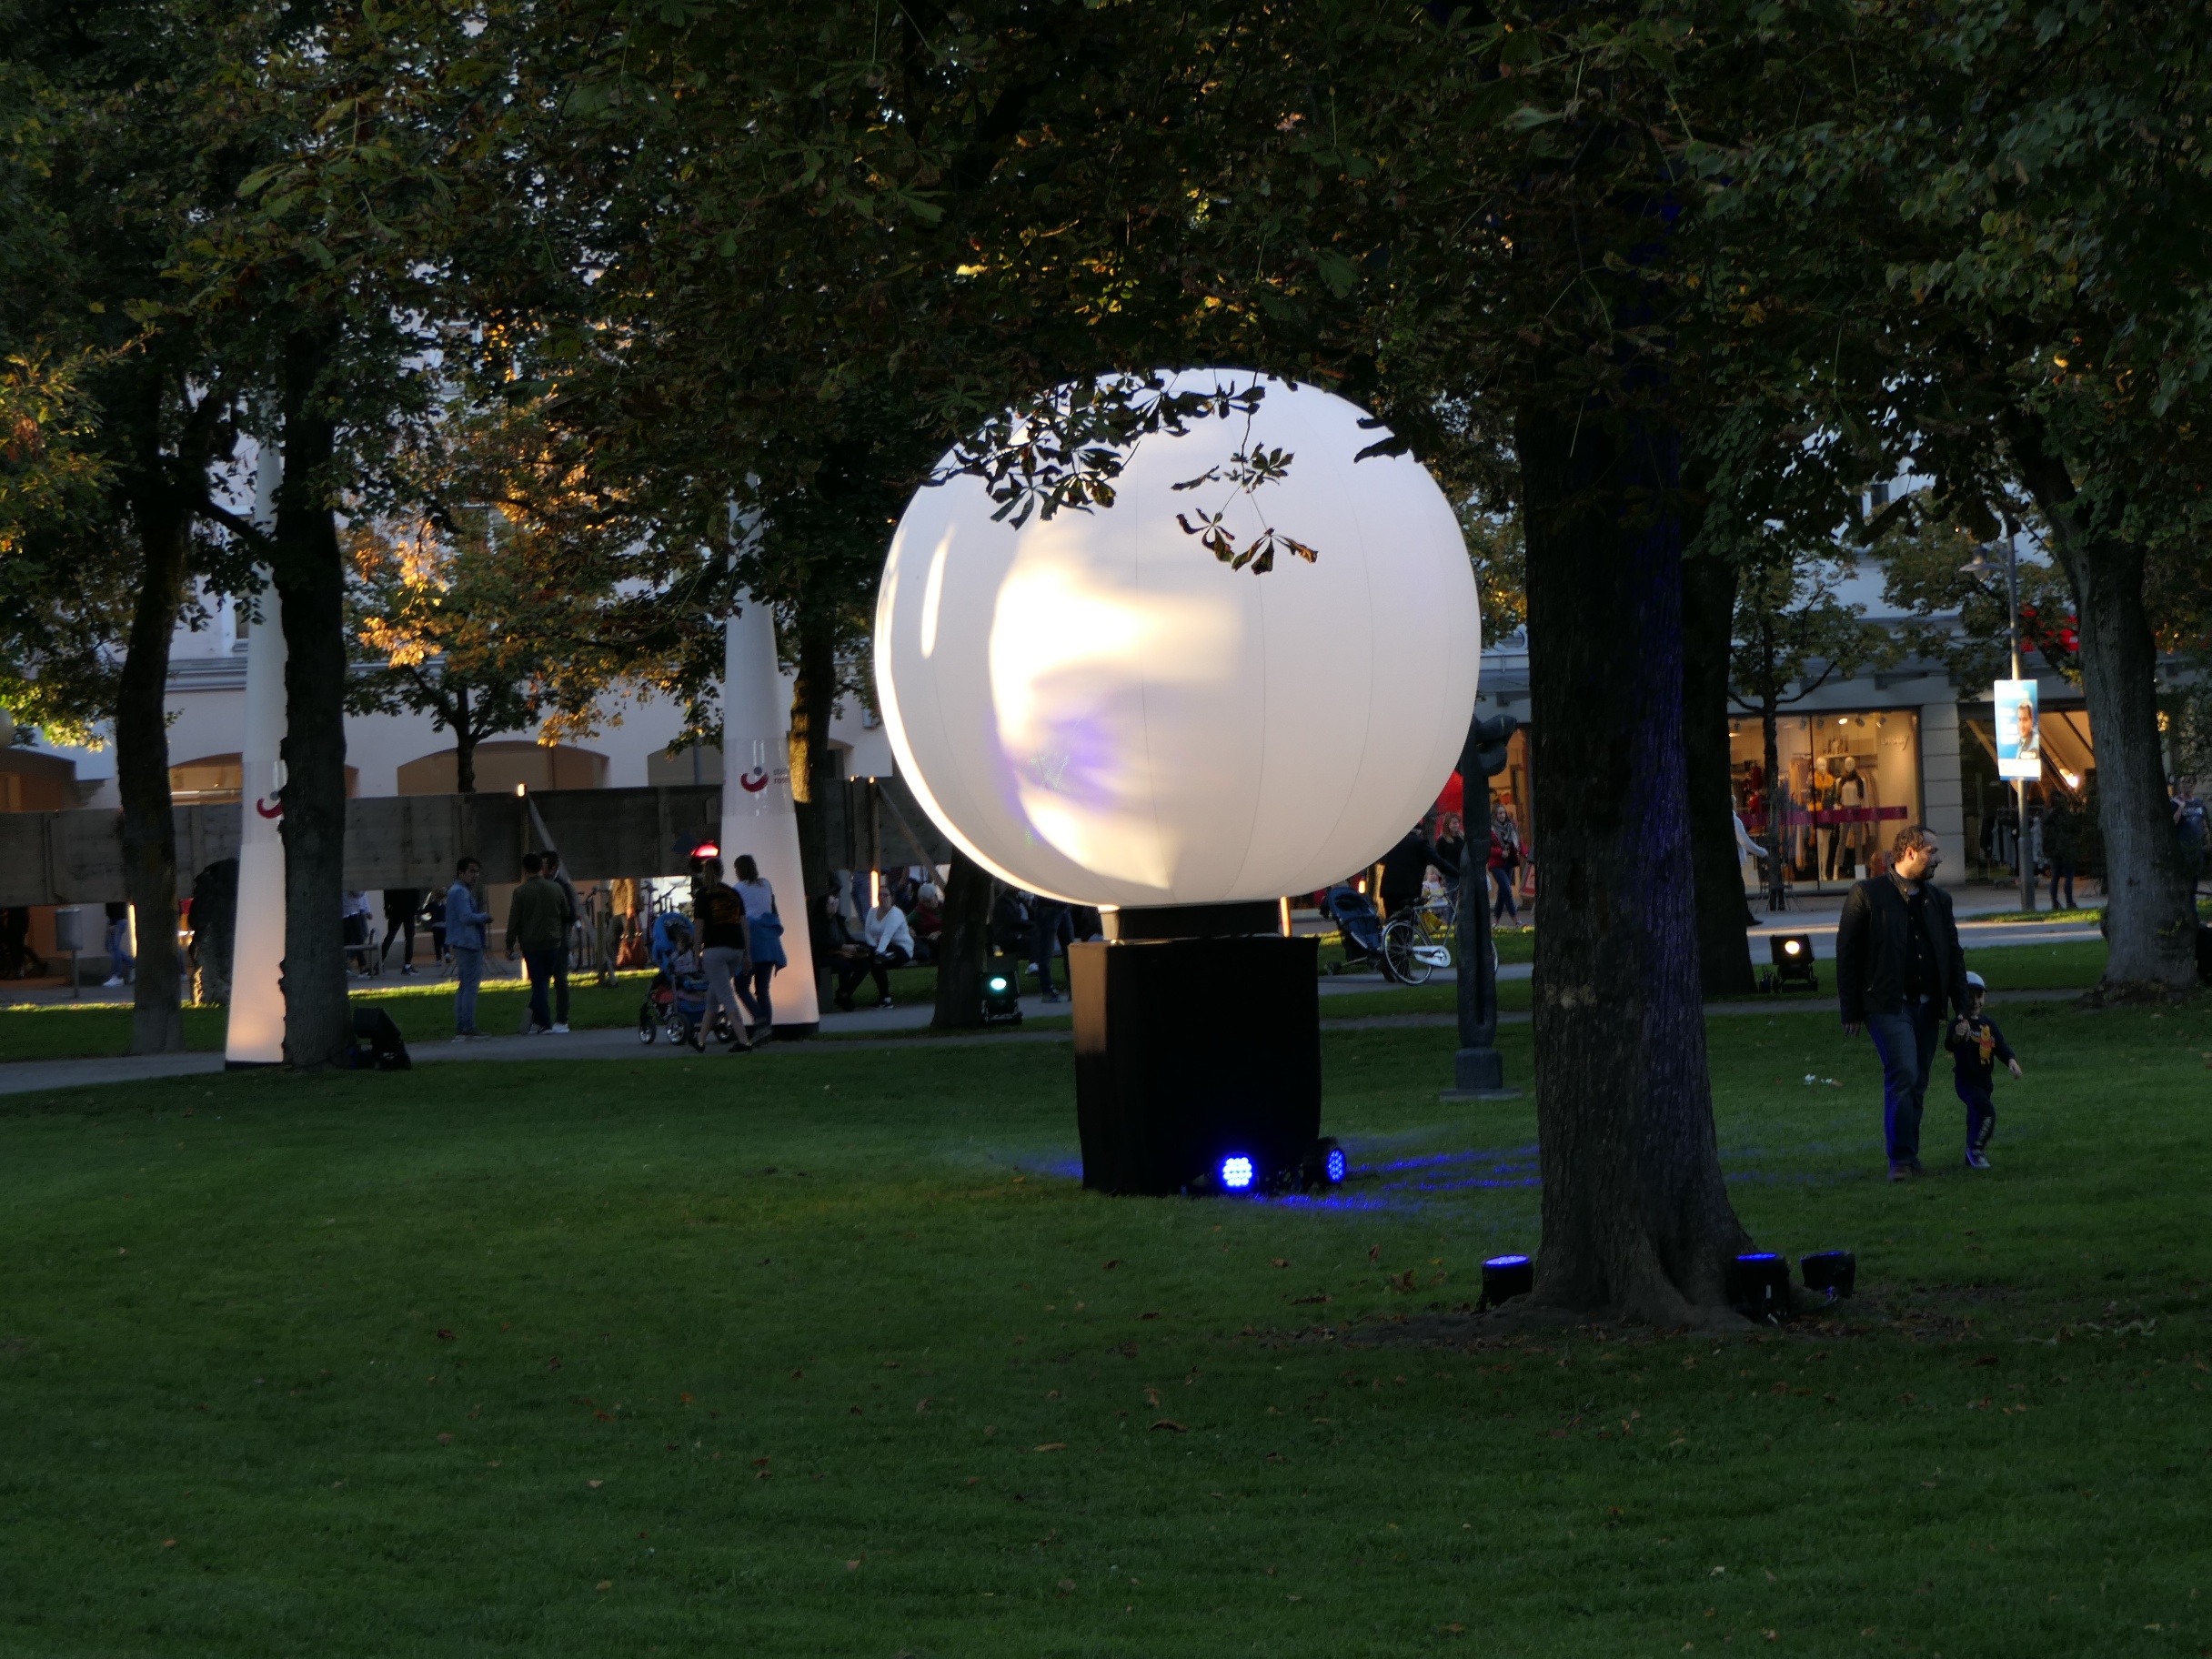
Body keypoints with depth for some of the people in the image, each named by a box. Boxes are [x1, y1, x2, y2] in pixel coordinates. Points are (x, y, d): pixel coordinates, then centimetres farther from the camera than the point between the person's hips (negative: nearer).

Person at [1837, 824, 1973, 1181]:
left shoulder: (1939, 899, 15)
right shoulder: (1867, 894, -3)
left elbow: (1954, 955, 18)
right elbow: (1847, 953, -3)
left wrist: (1961, 1009, 10)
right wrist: (1851, 1011, -7)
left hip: (1926, 1005, 6)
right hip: (1887, 1004, -6)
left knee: (1917, 1084, 9)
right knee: (1903, 1075, -18)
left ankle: (1909, 1156, 19)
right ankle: (1900, 1159, -14)